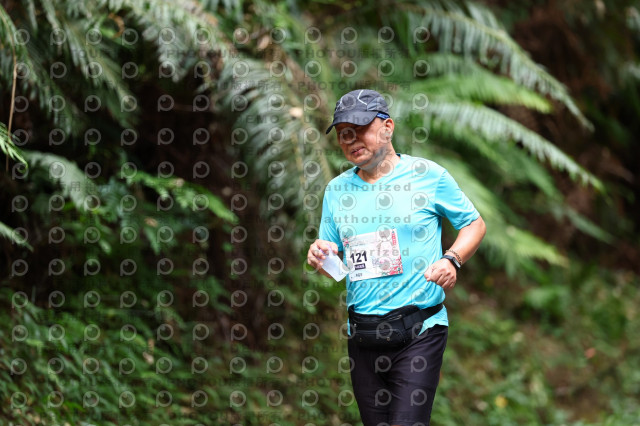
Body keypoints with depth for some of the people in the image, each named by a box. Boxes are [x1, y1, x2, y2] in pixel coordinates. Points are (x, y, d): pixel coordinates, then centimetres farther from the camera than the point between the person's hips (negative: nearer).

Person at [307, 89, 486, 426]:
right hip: (362, 332, 5)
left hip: (419, 330, -5)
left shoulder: (428, 176, 0)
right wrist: (320, 257, -5)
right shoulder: (336, 190, 12)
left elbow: (474, 224, 8)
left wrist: (452, 260, -10)